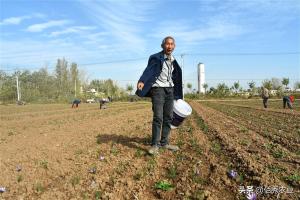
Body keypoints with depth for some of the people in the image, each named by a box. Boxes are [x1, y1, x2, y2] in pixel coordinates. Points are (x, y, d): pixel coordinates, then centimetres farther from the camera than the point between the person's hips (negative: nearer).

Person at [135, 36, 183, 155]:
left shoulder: (173, 60, 15)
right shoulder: (157, 58, -6)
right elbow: (148, 70, -23)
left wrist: (177, 94, 24)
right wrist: (142, 81, -43)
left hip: (169, 90, 7)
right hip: (158, 89, -7)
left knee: (168, 118, 7)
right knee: (158, 118, -12)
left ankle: (164, 143, 18)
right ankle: (155, 145, -2)